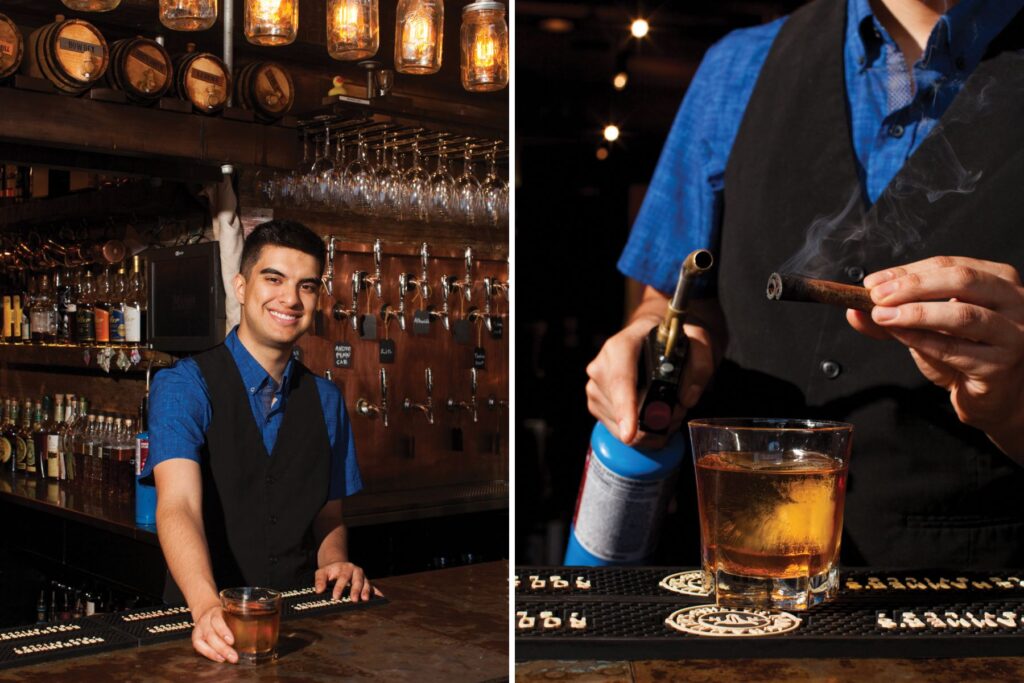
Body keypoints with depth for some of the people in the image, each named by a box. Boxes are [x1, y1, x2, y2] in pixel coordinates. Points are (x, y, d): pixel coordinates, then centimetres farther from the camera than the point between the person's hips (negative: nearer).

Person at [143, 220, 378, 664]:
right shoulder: (184, 386, -6)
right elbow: (178, 505, -21)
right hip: (207, 623, -3)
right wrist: (208, 606, -37)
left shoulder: (326, 400, 9)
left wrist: (335, 562, -7)